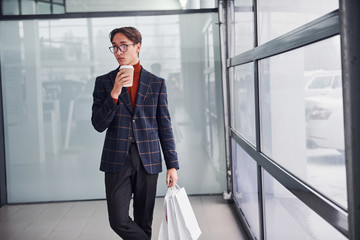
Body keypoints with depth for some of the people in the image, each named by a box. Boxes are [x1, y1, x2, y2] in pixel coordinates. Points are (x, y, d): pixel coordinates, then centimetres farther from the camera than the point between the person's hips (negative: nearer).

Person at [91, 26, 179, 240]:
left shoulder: (157, 83, 6)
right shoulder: (104, 82, 5)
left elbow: (165, 126, 6)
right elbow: (99, 124, -2)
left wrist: (172, 165, 2)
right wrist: (114, 93, -15)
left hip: (148, 161, 0)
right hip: (117, 161, 0)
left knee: (144, 223, 8)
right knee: (118, 220, -9)